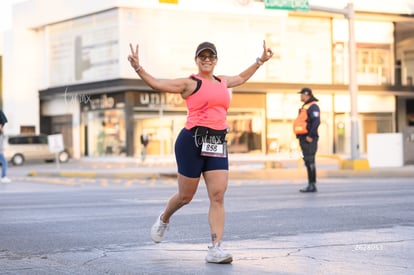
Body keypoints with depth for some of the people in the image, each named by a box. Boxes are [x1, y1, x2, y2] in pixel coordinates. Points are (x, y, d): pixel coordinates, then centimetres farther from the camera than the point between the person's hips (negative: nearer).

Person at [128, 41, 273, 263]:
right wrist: (138, 68, -19)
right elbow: (157, 84, -5)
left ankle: (215, 248, -8)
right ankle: (163, 219, 38)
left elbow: (241, 78, 40)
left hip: (217, 143, 5)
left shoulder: (223, 81, 19)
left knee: (218, 197, -7)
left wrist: (260, 60, 44)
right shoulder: (190, 83, 0)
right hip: (192, 140, -5)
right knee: (185, 196, 5)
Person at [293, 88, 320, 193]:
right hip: (303, 138, 10)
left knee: (310, 161, -11)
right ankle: (311, 185, 12)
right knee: (308, 162, 9)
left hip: (309, 139, -10)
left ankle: (312, 185, -10)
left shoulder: (313, 106, -10)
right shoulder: (305, 106, 21)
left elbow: (316, 121, -21)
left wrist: (310, 136, -23)